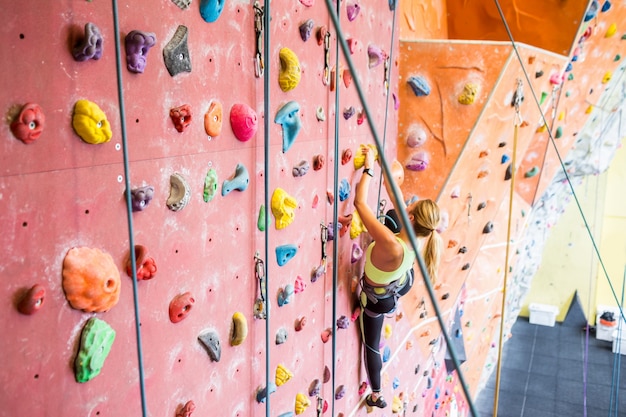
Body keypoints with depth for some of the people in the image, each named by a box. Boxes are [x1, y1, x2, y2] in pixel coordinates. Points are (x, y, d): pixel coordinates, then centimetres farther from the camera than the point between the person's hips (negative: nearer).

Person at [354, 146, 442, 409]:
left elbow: (360, 203, -44)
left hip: (377, 298, -5)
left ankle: (376, 396, 44)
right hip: (400, 284, 5)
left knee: (371, 344, 22)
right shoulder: (421, 238, -27)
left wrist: (369, 167, -33)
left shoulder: (391, 245, -47)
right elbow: (398, 204, -13)